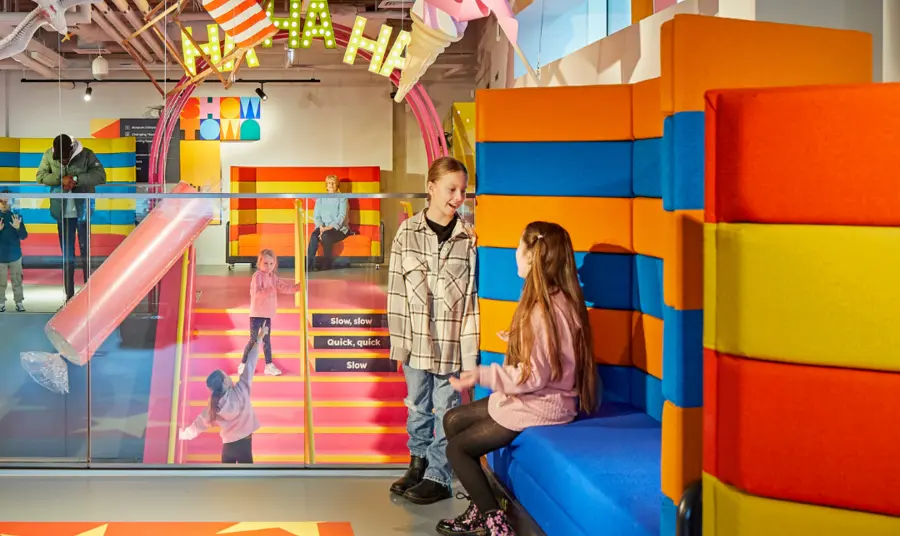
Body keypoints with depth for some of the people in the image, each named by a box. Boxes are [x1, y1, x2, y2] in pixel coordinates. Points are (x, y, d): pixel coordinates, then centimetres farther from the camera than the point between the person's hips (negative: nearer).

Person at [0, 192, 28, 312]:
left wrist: (18, 228, -23)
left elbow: (24, 236, -4)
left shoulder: (16, 217, -3)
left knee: (17, 280, 6)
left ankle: (19, 302, 13)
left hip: (15, 255, 0)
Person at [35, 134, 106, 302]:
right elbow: (40, 177, -4)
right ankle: (69, 295, 15)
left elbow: (101, 176, -17)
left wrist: (76, 179, -25)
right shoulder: (48, 155, -3)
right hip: (63, 214, 2)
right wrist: (61, 179, -20)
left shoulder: (86, 154, -11)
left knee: (87, 253, 5)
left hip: (84, 212, -2)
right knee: (67, 255, 8)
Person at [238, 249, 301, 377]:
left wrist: (296, 287, -4)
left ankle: (269, 365, 16)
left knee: (266, 340, 12)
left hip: (268, 314, 7)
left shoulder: (273, 277, 11)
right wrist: (269, 290, -43)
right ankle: (243, 365, 4)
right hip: (257, 313, -7)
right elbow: (256, 292, -27)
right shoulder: (257, 276, -14)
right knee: (253, 340, -5)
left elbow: (283, 287, 10)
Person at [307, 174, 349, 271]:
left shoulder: (342, 198, 4)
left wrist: (330, 227, -22)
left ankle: (326, 267, -28)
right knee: (314, 235, -31)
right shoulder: (320, 199, 16)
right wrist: (321, 227, -14)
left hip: (339, 229, -3)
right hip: (323, 227, 3)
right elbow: (316, 216, 8)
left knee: (326, 236, -36)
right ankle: (309, 265, -38)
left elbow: (342, 216, -8)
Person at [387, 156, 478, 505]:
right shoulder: (408, 232, 1)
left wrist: (470, 348, -5)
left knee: (446, 410, 4)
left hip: (452, 342, -1)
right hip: (417, 339, 1)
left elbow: (473, 295, -1)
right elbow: (396, 290, 2)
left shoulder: (468, 237, -1)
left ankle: (437, 477, 16)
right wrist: (398, 342, -1)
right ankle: (418, 464, 31)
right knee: (418, 408, 14)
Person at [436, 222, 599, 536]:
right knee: (453, 420, 14)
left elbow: (534, 376, -25)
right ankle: (479, 510, 18)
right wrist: (518, 341, 27)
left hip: (541, 406, -10)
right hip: (535, 398, 10)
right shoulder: (556, 298, 3)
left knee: (457, 448, -1)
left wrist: (481, 376, -21)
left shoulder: (545, 308, -26)